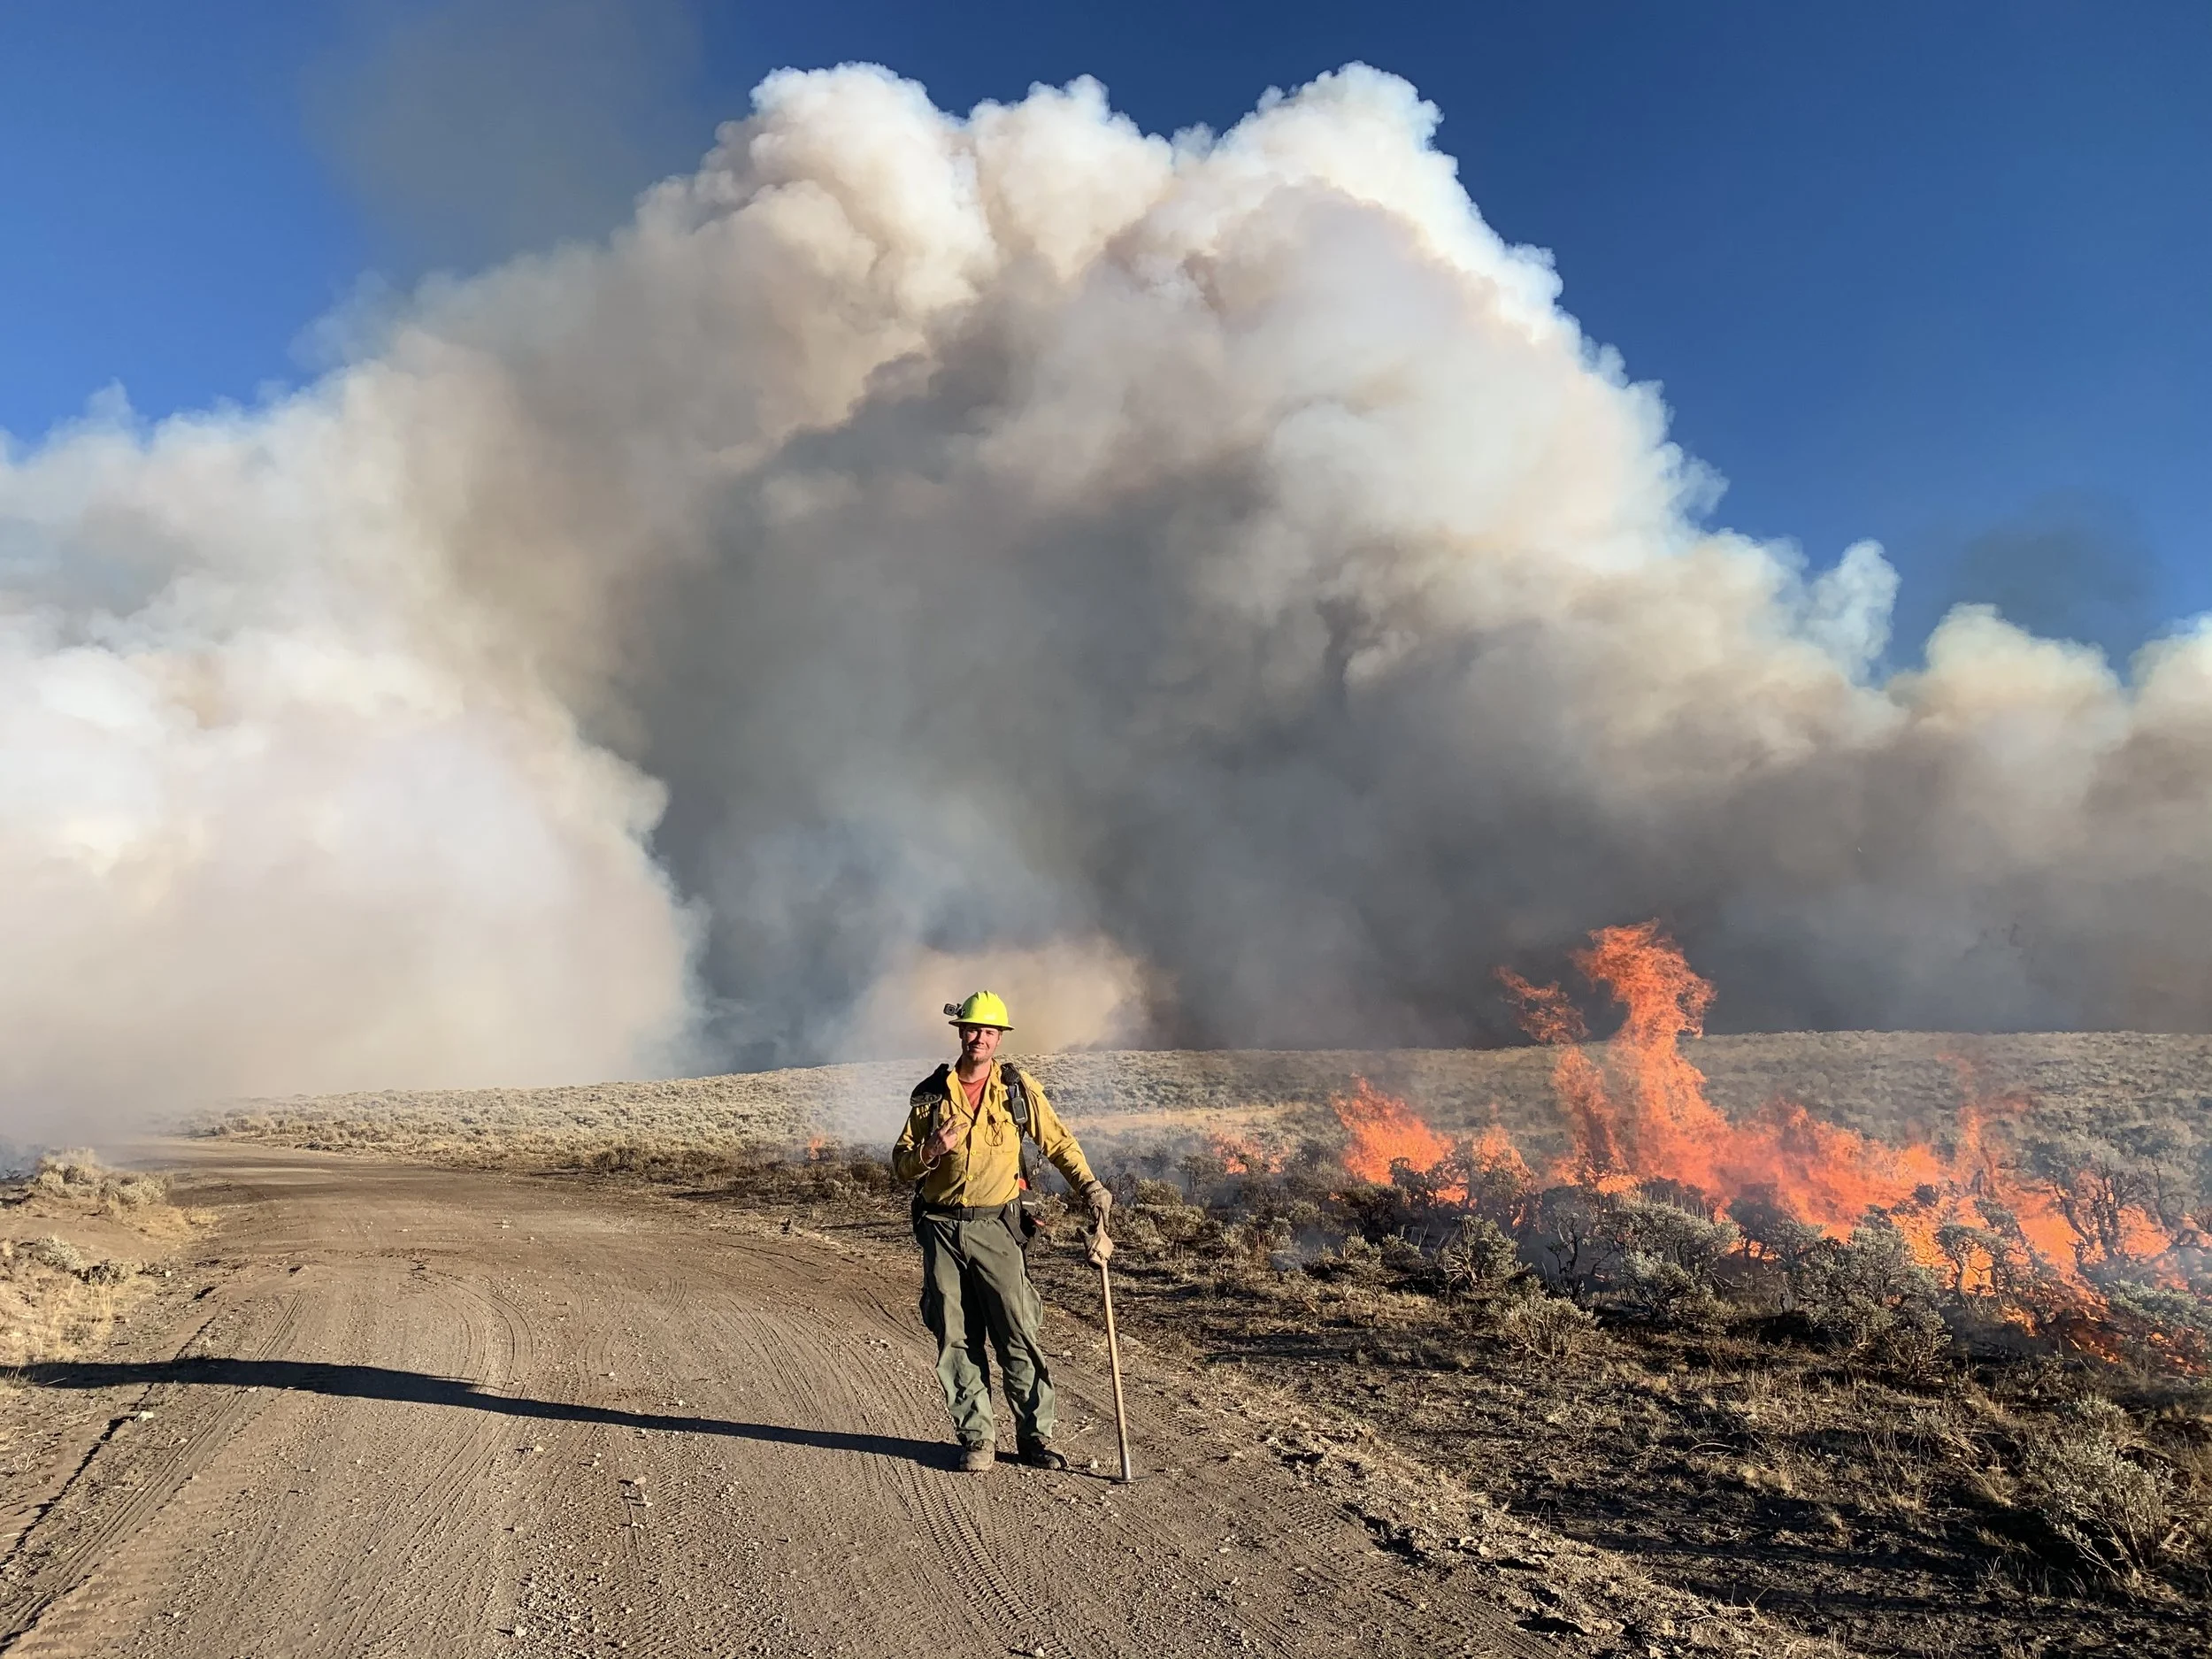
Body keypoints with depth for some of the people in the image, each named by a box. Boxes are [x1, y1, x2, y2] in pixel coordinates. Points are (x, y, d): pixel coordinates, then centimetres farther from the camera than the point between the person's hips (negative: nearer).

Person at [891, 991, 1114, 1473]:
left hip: (996, 1228, -1)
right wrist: (930, 1151, -13)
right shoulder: (931, 1093, 5)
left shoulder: (1018, 1088, 3)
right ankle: (976, 1438, 16)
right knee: (958, 1340, 4)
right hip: (941, 1229, 1)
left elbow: (1057, 1142, 9)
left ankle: (1035, 1435, 9)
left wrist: (1090, 1187, -4)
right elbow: (901, 1162, 8)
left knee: (1018, 1336, -3)